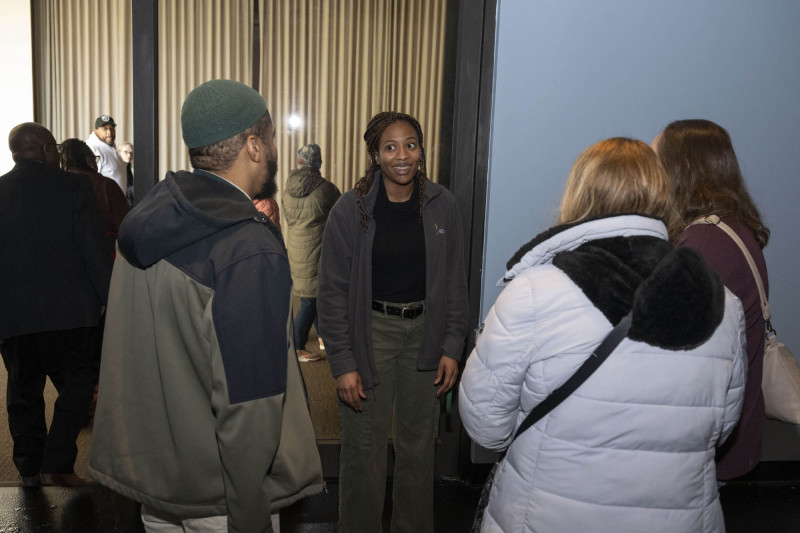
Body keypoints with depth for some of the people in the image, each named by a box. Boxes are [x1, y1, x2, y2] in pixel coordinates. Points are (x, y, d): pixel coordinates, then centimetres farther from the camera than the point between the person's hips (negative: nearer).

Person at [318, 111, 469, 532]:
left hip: (424, 331, 3)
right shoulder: (350, 209, -9)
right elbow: (332, 291, -7)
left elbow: (455, 281, 6)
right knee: (364, 449, 5)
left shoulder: (441, 205, -1)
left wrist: (451, 347, 1)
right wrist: (342, 363, -11)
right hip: (371, 331, -2)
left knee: (418, 446, 14)